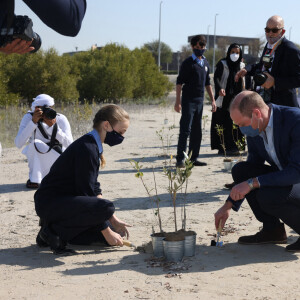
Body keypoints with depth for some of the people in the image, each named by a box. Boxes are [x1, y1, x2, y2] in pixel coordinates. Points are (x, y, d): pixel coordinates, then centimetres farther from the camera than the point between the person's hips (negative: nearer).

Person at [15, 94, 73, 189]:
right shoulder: (28, 117, -16)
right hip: (37, 158, -1)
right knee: (35, 143, -33)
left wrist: (53, 126, -37)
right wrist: (33, 122, -37)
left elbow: (69, 144, -25)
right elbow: (18, 144, -29)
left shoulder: (61, 119, -15)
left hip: (58, 155, 1)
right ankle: (34, 179, -18)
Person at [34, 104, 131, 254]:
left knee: (111, 230, 5)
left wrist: (113, 220, 8)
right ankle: (53, 230, -13)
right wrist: (107, 232, -17)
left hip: (64, 201, 10)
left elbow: (94, 188, 13)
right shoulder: (86, 148, -21)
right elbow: (86, 192, -22)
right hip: (49, 202, -10)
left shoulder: (94, 146, 9)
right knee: (105, 207, -30)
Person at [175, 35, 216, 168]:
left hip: (200, 100, 7)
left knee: (197, 131, 9)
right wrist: (178, 102, -15)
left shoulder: (205, 63, 14)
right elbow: (179, 82, -8)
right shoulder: (188, 63, -6)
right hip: (189, 100, -7)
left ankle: (193, 158, 15)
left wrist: (212, 100, 19)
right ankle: (180, 159, -8)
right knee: (185, 130, -9)